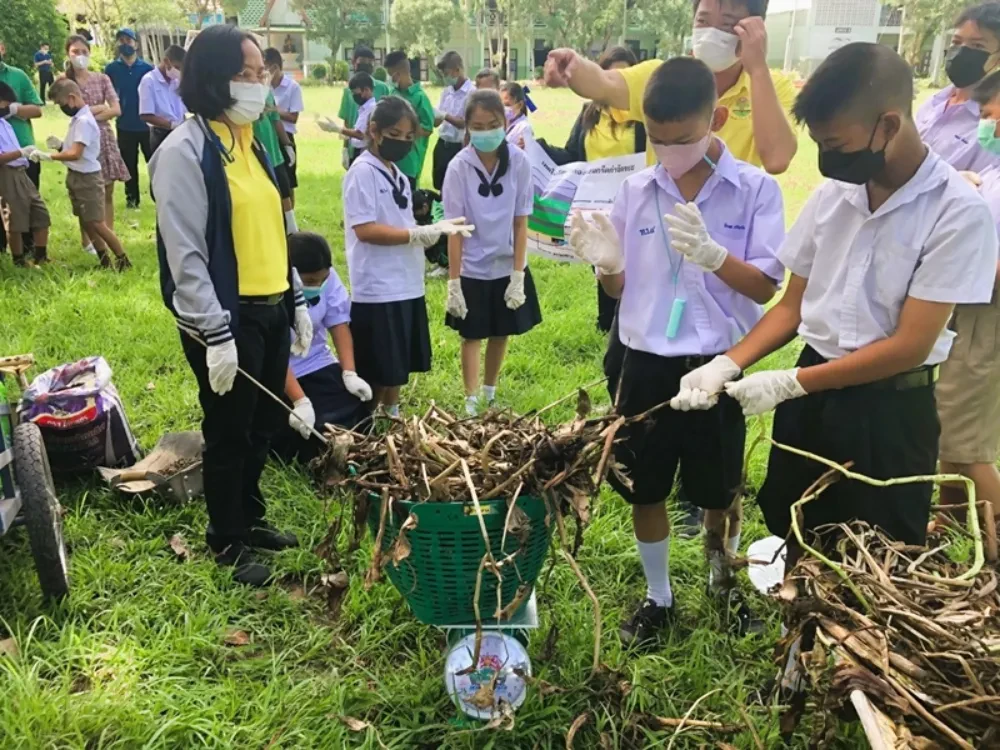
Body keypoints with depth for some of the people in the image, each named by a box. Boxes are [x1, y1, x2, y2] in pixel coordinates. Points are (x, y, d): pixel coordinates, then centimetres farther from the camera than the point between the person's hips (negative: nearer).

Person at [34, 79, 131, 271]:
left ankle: (123, 259, 5)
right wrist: (59, 145, 0)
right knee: (86, 222, 12)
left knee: (96, 223, -6)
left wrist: (47, 156, -27)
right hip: (76, 176, 10)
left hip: (87, 178, -10)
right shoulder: (76, 118, 10)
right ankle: (105, 262, 19)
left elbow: (75, 154, -27)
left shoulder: (84, 121, -20)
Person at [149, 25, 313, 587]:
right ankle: (228, 542, 26)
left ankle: (251, 517, 38)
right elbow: (185, 255, -18)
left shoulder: (250, 142, 11)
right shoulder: (184, 151, -14)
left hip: (271, 309, 8)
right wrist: (214, 334, -20)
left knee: (265, 425, 18)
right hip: (227, 317, -8)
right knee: (229, 433, 7)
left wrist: (297, 300, 14)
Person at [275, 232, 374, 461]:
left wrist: (349, 373, -15)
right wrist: (300, 401, -30)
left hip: (316, 364, 5)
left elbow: (339, 323, -3)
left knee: (354, 412, -11)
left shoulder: (326, 276, -11)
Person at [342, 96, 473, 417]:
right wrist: (419, 234, -22)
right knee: (379, 373, 1)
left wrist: (433, 229, 0)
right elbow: (364, 229, -19)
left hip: (407, 286, 8)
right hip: (378, 291, -8)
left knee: (398, 368, 16)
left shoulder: (396, 173, 15)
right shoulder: (362, 172, -11)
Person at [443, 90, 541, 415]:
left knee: (501, 334, 15)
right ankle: (471, 401, 18)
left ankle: (490, 392, 35)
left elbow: (521, 222, -7)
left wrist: (518, 275, -9)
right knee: (472, 336, 9)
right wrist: (453, 282, -12)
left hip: (508, 265, 2)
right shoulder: (459, 167, -14)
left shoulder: (519, 162, -11)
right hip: (472, 268, -2)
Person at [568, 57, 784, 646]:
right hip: (644, 363, 3)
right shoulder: (636, 190, 0)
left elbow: (766, 287, -9)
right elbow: (623, 287, 7)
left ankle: (723, 578, 45)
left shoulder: (756, 189, -8)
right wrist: (606, 262, -16)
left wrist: (712, 252, -27)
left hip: (717, 365, -2)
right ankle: (659, 597, 34)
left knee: (719, 490, 16)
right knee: (644, 488, 12)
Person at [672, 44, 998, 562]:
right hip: (811, 394, 5)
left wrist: (788, 384, -20)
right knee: (796, 544, 21)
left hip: (891, 407, -5)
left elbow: (909, 345, -19)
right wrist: (727, 364, -8)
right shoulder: (831, 195, 0)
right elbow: (792, 306, 6)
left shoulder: (958, 212, -17)